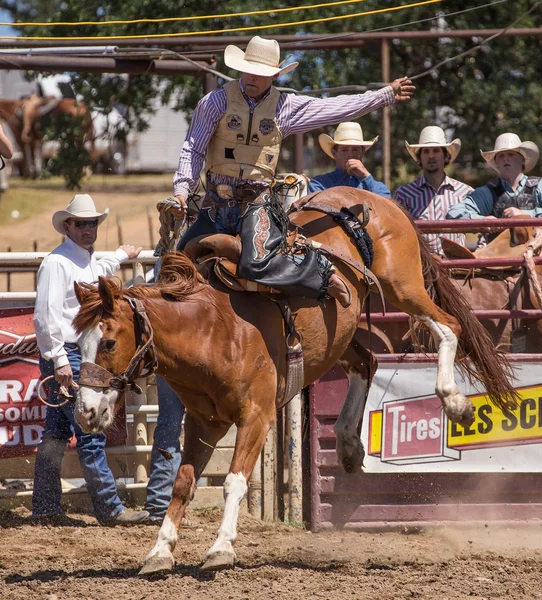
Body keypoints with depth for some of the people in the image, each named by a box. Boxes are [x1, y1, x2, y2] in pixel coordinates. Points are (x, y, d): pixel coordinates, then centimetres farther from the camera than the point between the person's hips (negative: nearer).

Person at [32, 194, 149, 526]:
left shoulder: (88, 261, 14)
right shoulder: (57, 263, -14)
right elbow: (45, 315, -20)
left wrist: (121, 255, 57)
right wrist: (59, 360, -24)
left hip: (84, 355, 10)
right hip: (67, 356, -10)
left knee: (58, 434, 11)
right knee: (91, 436, -10)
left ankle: (46, 508, 15)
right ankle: (110, 508, -11)